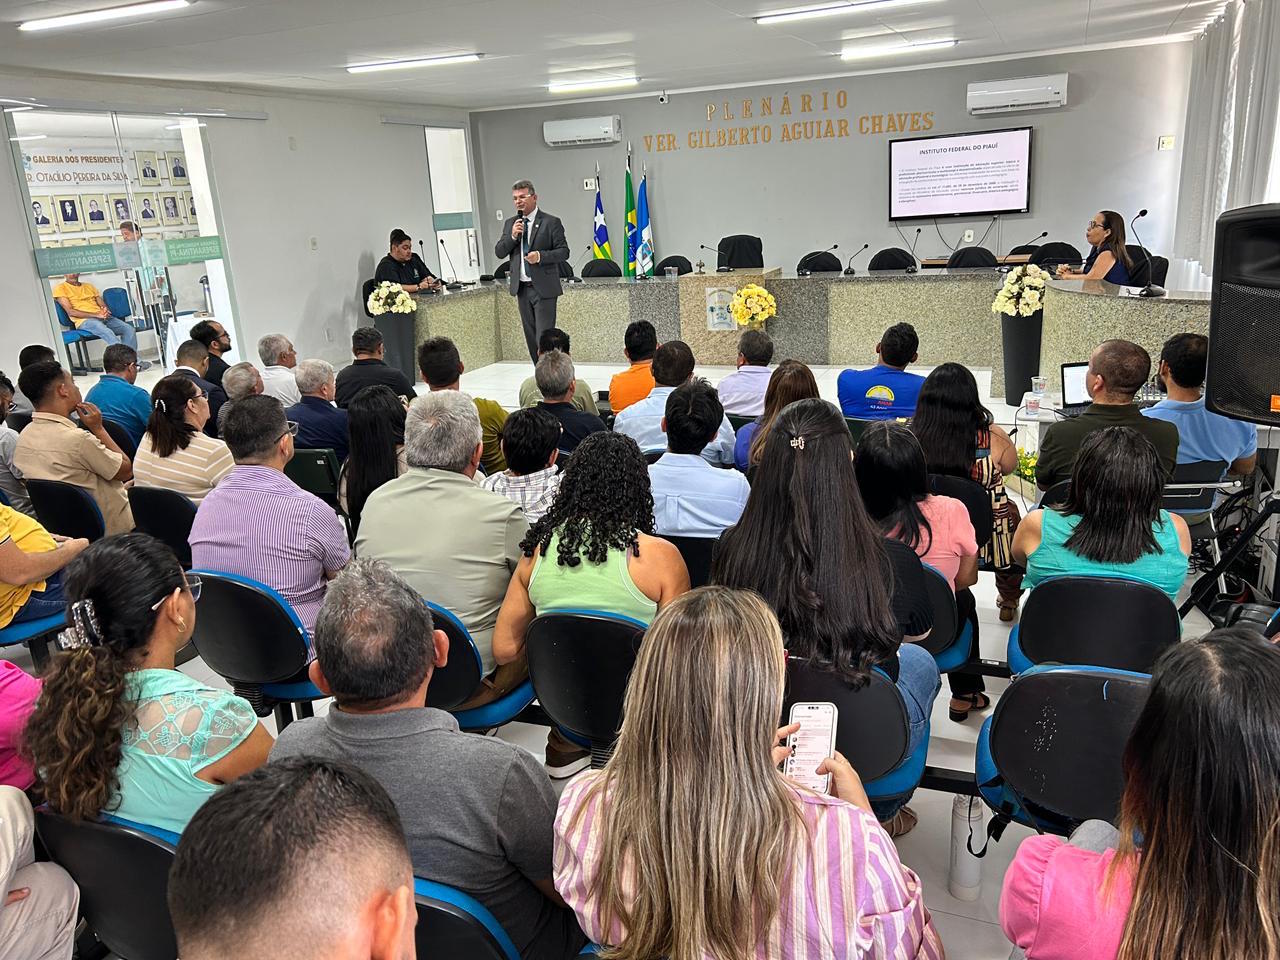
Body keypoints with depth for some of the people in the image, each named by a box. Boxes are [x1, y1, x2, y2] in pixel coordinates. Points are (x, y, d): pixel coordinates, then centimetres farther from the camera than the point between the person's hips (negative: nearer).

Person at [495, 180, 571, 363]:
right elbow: (499, 252, 7)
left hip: (543, 288, -6)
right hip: (521, 287, 6)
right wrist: (512, 236, -9)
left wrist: (540, 256, -21)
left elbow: (564, 252, -7)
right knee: (530, 336, 12)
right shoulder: (510, 223, 12)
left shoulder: (551, 222, -4)